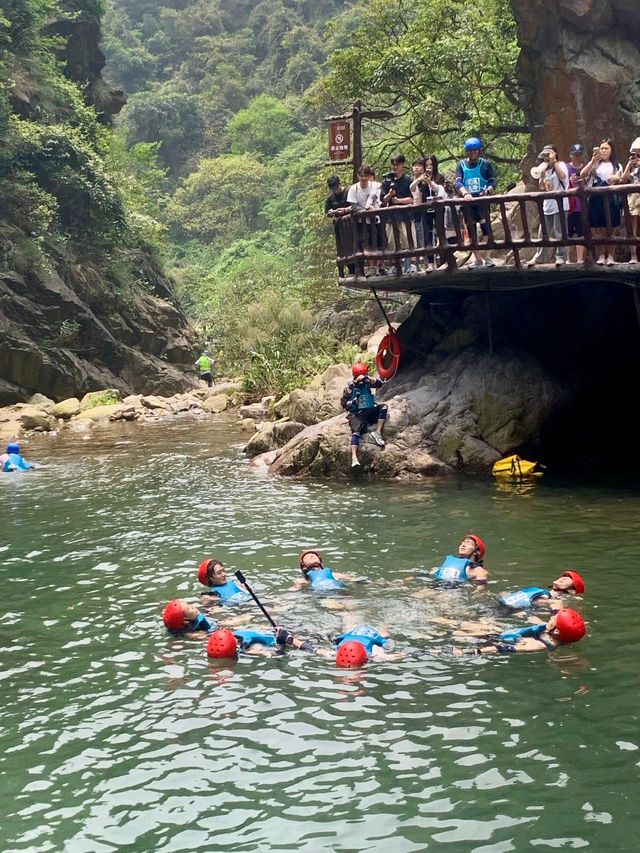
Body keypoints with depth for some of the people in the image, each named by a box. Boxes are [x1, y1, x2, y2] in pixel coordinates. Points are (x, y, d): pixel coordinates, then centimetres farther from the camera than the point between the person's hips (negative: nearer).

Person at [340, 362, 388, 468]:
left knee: (383, 407, -20)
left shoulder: (367, 383, 6)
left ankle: (377, 432, -21)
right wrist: (352, 402, -18)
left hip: (370, 411, 4)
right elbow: (343, 403, 1)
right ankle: (354, 457, -41)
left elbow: (379, 384, -9)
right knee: (356, 431, -27)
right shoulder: (350, 388, -1)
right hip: (357, 414, -4)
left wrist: (368, 378, -21)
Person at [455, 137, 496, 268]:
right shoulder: (461, 165, 6)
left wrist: (488, 190, -25)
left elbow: (492, 181, -2)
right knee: (471, 230, 6)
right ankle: (477, 259, 14)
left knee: (485, 226, -14)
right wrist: (465, 193, -27)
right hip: (467, 201, 3)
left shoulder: (486, 164, 3)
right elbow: (458, 182, -7)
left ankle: (488, 257, -12)